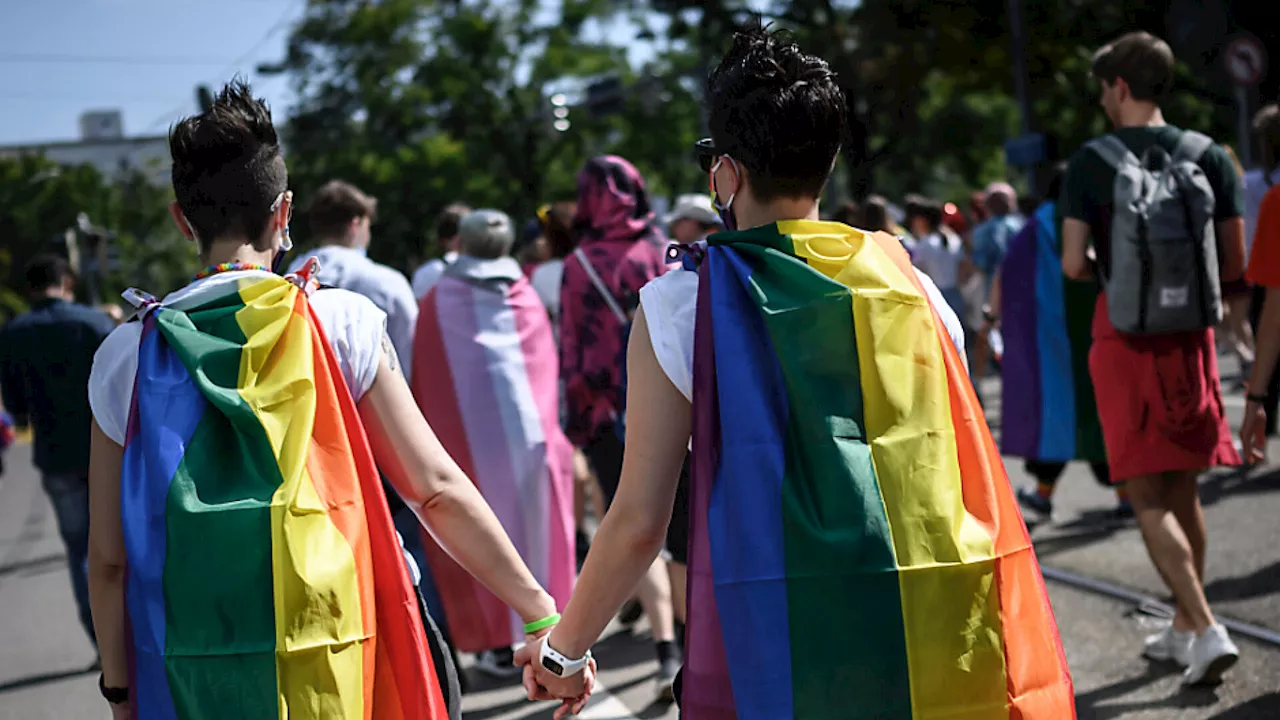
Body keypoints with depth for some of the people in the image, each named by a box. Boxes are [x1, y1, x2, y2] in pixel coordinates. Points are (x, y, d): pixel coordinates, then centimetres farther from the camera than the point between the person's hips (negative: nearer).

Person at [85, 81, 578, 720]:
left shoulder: (125, 357, 0)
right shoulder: (343, 324, -4)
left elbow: (108, 559, 2)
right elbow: (437, 489, -6)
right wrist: (543, 614, -1)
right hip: (326, 667, -2)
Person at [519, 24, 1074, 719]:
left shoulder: (679, 307, -6)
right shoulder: (911, 287, 3)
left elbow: (639, 521, -6)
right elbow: (972, 485, 7)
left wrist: (564, 649, 8)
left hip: (766, 658, -3)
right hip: (923, 651, 3)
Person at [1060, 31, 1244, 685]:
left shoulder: (1091, 163, -8)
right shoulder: (1209, 157, 2)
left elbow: (1073, 265, -11)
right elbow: (1235, 265, 2)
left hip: (1125, 335, -4)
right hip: (1191, 336, 4)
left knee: (1148, 499, 0)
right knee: (1183, 490, 17)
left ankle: (1208, 630, -14)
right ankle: (1183, 629, 27)